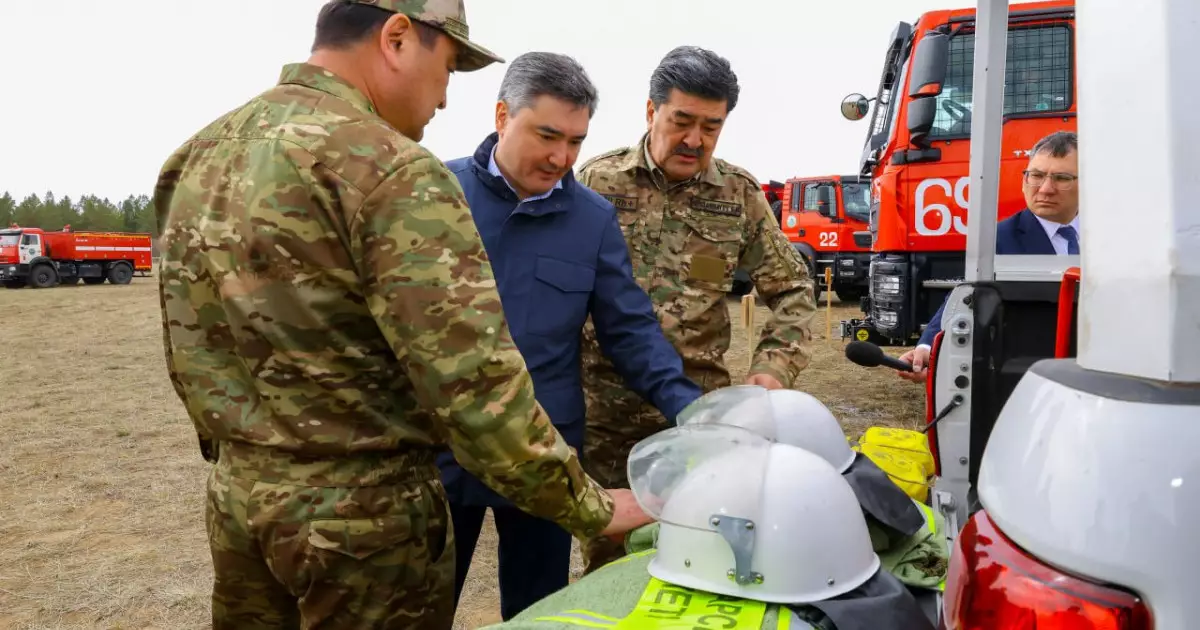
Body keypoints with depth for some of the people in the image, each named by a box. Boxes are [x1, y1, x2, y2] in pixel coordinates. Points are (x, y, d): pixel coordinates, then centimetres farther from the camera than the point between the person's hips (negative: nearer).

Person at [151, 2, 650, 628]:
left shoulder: (197, 155, 5)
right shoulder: (393, 173, -20)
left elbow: (187, 346, 11)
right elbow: (475, 385, -25)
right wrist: (592, 509, -14)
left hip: (236, 496, 8)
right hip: (364, 511, -7)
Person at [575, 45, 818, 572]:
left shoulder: (739, 195, 4)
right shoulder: (597, 180, -1)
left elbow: (792, 290, 8)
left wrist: (774, 369, -7)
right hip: (603, 407, -1)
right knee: (606, 558, 12)